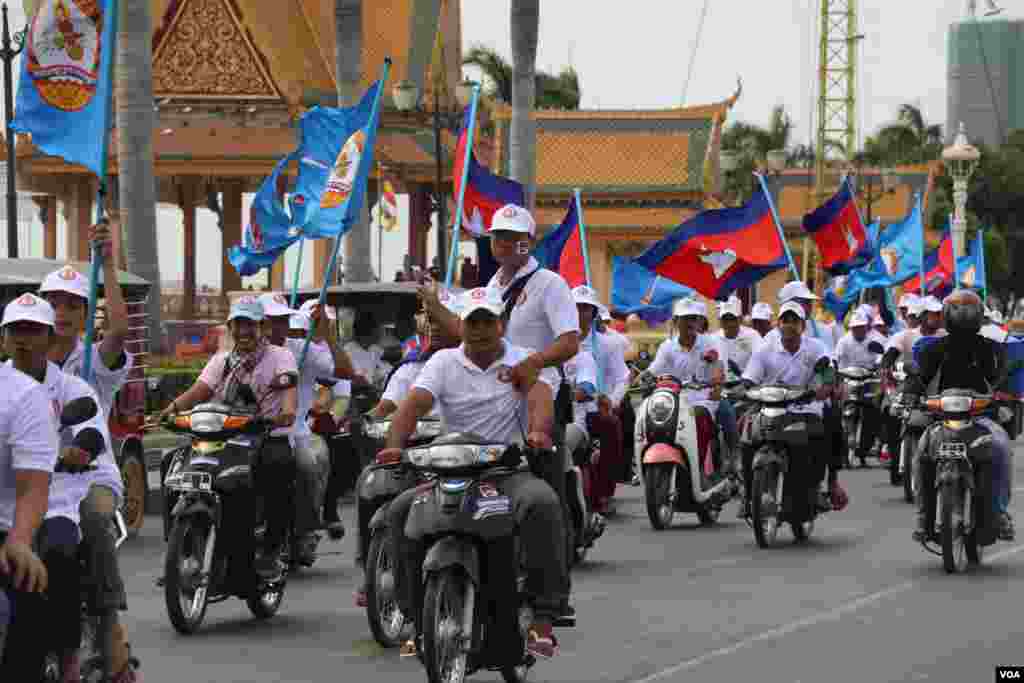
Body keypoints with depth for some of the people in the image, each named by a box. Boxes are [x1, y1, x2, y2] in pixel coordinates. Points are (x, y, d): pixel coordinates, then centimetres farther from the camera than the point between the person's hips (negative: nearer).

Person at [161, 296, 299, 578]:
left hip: (270, 437, -4)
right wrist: (170, 409, -12)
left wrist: (288, 409, -35)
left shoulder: (279, 356, 7)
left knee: (280, 464, -37)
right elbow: (199, 391, 8)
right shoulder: (221, 361, 20)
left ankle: (271, 551, -24)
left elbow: (290, 384, -12)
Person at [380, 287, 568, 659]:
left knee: (542, 503, -35)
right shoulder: (444, 362, 10)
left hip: (511, 470, -2)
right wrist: (394, 445, -25)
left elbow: (540, 396, -15)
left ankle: (543, 616, -29)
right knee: (401, 510, -21)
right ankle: (419, 617, -11)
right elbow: (414, 404, -5)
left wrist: (538, 432, -39)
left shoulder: (526, 361, 5)